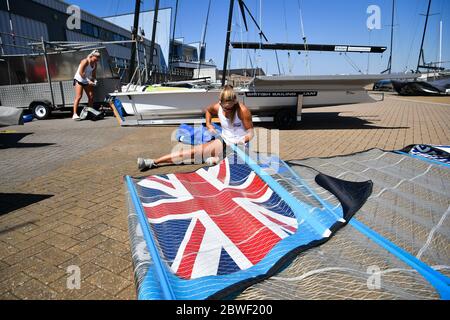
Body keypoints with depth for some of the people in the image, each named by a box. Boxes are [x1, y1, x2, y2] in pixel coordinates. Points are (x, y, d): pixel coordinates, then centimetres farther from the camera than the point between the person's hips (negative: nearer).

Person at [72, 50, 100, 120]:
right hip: (79, 80, -7)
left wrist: (94, 80, -11)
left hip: (87, 81, 7)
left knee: (91, 97, 0)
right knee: (79, 97, -15)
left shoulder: (95, 64, 1)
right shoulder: (85, 61, -20)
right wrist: (88, 80, -28)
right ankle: (75, 114, -17)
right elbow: (81, 73, -24)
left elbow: (94, 74, 8)